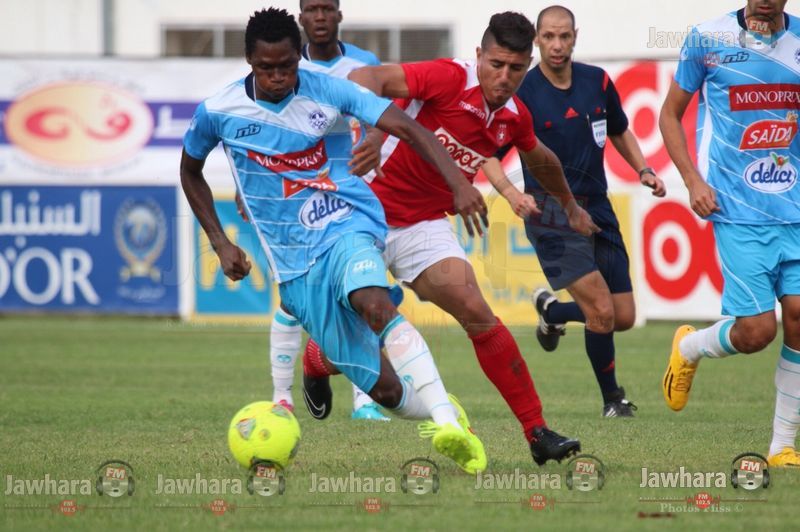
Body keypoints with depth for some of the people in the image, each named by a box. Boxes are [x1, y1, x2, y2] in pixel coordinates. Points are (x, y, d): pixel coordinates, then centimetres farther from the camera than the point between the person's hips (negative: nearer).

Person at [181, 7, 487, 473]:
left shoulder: (327, 91, -6)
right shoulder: (218, 113, -1)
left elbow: (407, 128, -11)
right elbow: (191, 172, 19)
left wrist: (459, 183, -25)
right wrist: (220, 244, 9)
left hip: (349, 223, -2)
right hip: (296, 262, 2)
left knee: (373, 303, -38)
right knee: (384, 389, -7)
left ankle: (448, 420, -45)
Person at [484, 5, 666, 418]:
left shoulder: (597, 82, 4)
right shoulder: (522, 92, -10)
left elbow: (619, 132, 21)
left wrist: (643, 170, 5)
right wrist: (511, 192, -25)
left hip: (599, 211, 5)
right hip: (552, 216, -5)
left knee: (624, 318, 5)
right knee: (602, 312, -16)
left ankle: (551, 310, 34)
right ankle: (612, 398, 6)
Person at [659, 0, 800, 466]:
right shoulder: (709, 39, -1)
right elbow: (670, 115, 9)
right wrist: (693, 180, -2)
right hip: (739, 212, -3)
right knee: (757, 330, -9)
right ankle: (689, 348, 26)